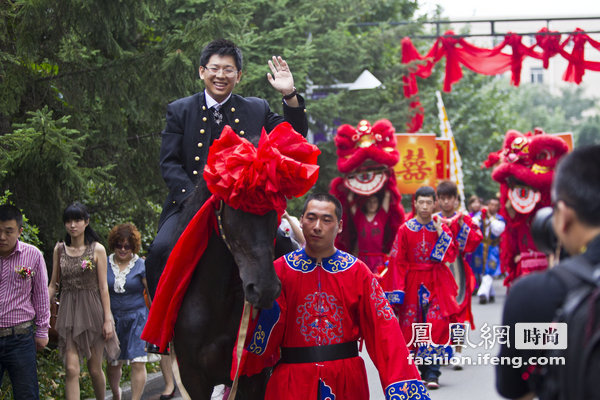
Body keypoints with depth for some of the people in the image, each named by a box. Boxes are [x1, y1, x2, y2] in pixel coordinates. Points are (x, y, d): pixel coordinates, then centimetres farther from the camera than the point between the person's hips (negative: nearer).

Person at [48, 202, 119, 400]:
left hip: (92, 309, -1)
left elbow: (103, 287, -2)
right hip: (68, 312, 1)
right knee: (71, 369, -10)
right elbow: (53, 285, 10)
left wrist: (107, 319, -6)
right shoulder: (60, 249, 7)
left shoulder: (97, 249, -1)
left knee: (94, 368, 7)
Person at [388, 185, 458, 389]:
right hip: (413, 283, 0)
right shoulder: (405, 229, 1)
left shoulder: (441, 227, 5)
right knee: (413, 325, 1)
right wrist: (399, 289, -7)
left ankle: (432, 372, -13)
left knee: (437, 324, -12)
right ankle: (419, 368, 15)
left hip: (436, 283, 0)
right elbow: (398, 262, 0)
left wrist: (441, 233, -12)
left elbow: (451, 255, -3)